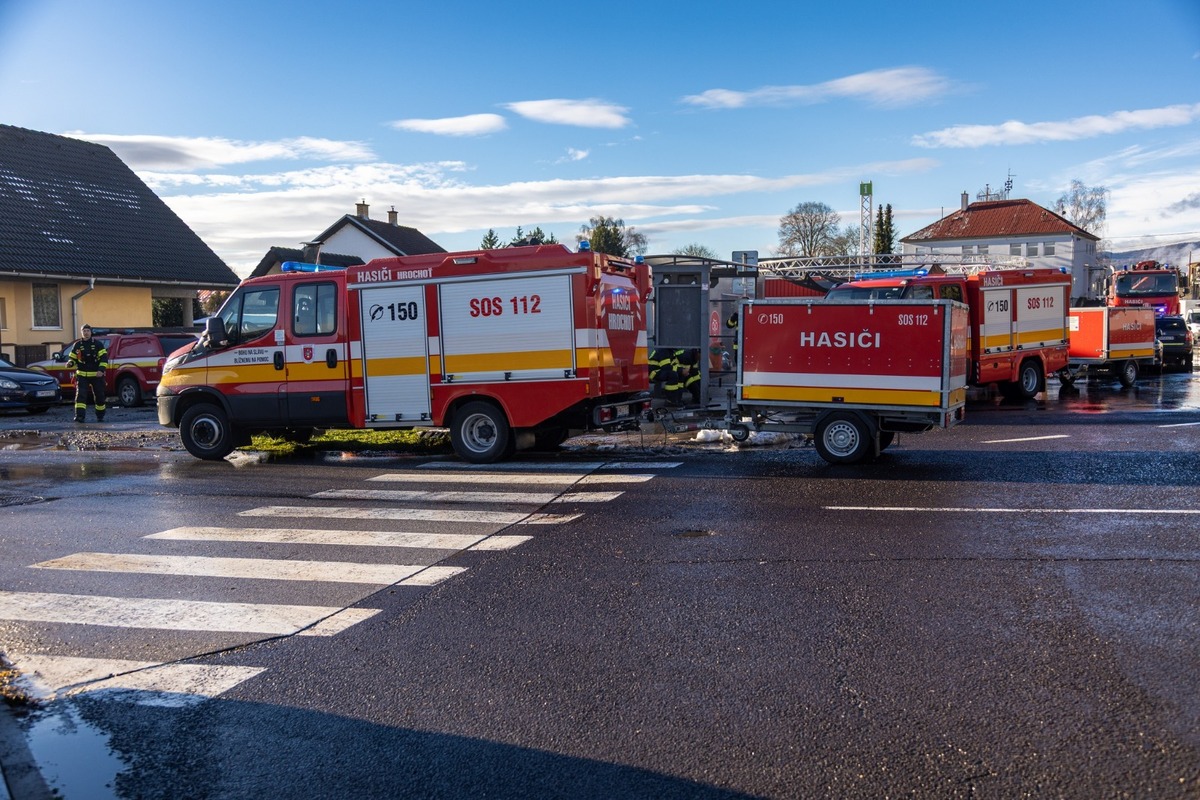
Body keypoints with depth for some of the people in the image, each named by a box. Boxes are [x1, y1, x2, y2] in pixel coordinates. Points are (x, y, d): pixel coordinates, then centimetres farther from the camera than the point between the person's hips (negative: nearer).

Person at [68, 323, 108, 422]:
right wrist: (70, 363, -11)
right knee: (80, 395, -13)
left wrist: (101, 370, -16)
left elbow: (104, 358, -3)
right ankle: (79, 416, -20)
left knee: (99, 396, 6)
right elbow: (73, 359, 14)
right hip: (82, 375, 1)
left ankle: (100, 416, 23)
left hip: (96, 375, -1)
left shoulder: (98, 344, 2)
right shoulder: (77, 345, 8)